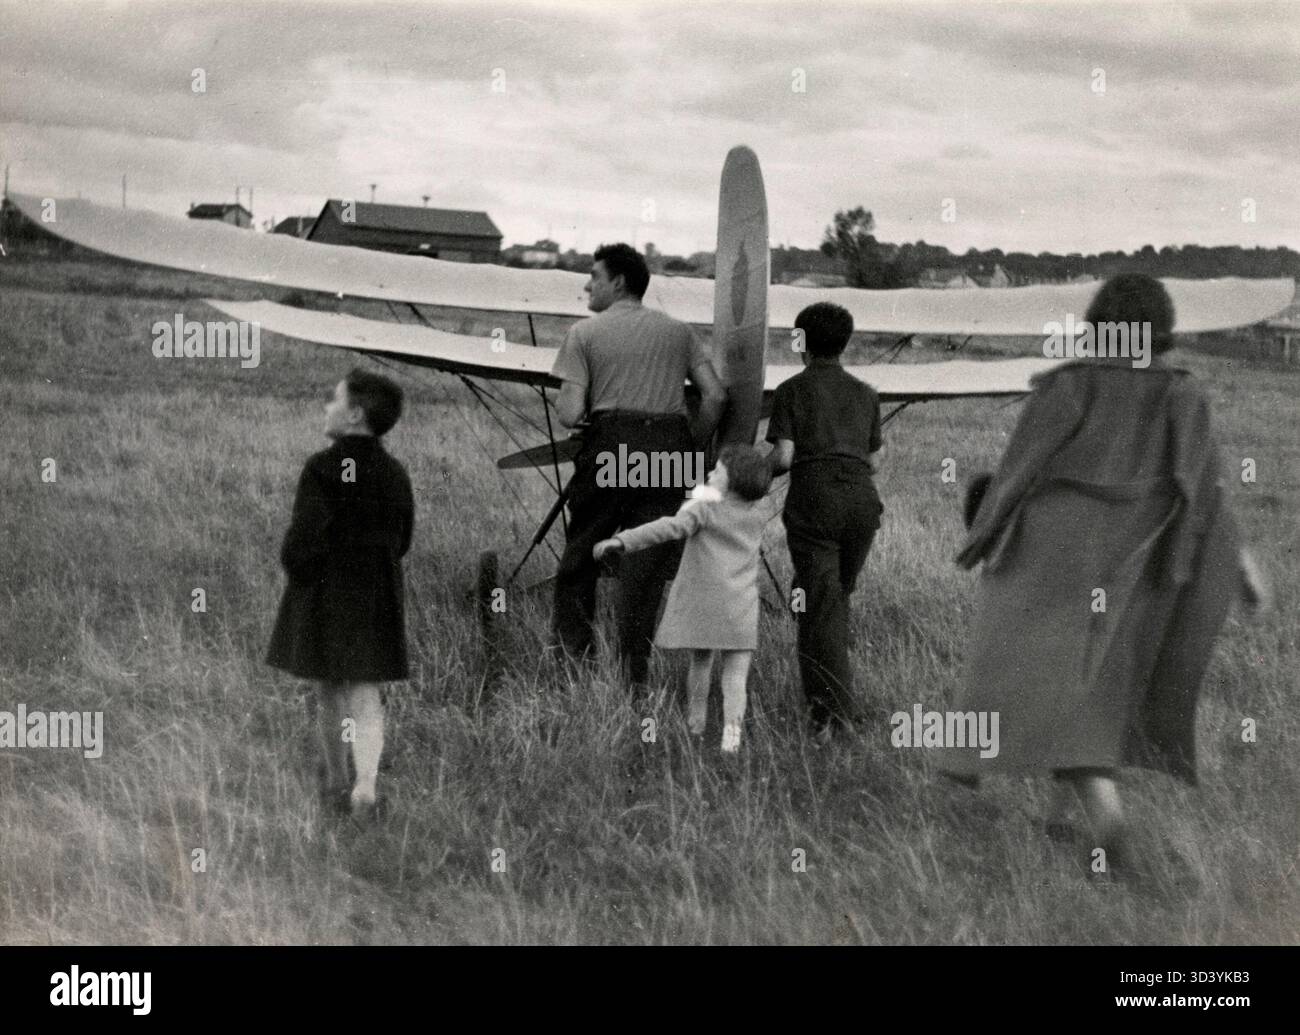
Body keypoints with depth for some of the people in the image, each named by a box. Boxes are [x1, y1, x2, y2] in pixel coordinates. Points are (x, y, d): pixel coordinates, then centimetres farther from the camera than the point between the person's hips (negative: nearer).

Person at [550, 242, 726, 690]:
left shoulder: (585, 332, 3)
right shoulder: (678, 331, 13)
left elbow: (571, 414, -6)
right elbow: (715, 396, 3)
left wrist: (561, 405, 16)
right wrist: (690, 449, 12)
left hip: (608, 447, -2)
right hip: (667, 447, 2)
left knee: (579, 561, 11)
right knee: (647, 566, 5)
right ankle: (633, 677, 4)